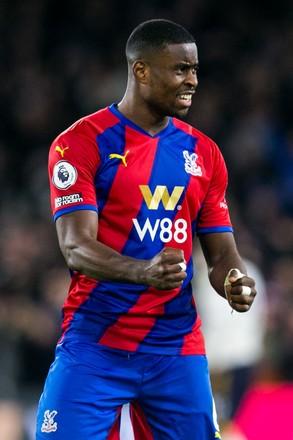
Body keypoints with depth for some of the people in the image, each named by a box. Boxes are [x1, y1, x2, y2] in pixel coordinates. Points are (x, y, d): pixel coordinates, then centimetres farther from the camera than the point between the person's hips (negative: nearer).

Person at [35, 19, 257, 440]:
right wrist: (143, 272, -33)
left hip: (177, 348, 4)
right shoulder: (81, 143, -5)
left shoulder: (203, 152, 12)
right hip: (95, 346, -4)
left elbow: (221, 251, 13)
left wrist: (235, 283, -11)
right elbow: (76, 249, -15)